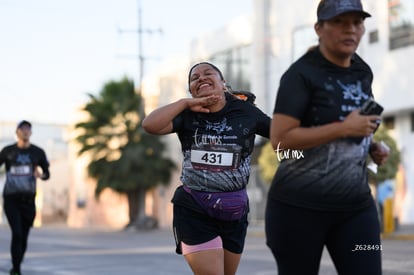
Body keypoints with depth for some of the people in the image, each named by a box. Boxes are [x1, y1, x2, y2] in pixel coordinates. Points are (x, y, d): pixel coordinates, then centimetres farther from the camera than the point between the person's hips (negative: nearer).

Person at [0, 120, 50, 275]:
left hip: (28, 199, 2)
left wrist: (41, 175, -13)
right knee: (17, 233, -17)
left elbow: (47, 174, 10)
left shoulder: (38, 152, 3)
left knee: (23, 237, 8)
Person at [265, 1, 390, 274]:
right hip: (299, 206, -5)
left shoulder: (363, 72, 11)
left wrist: (373, 146, 6)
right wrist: (344, 129, -20)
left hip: (356, 206, 6)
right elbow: (280, 139, -19)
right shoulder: (302, 74, -10)